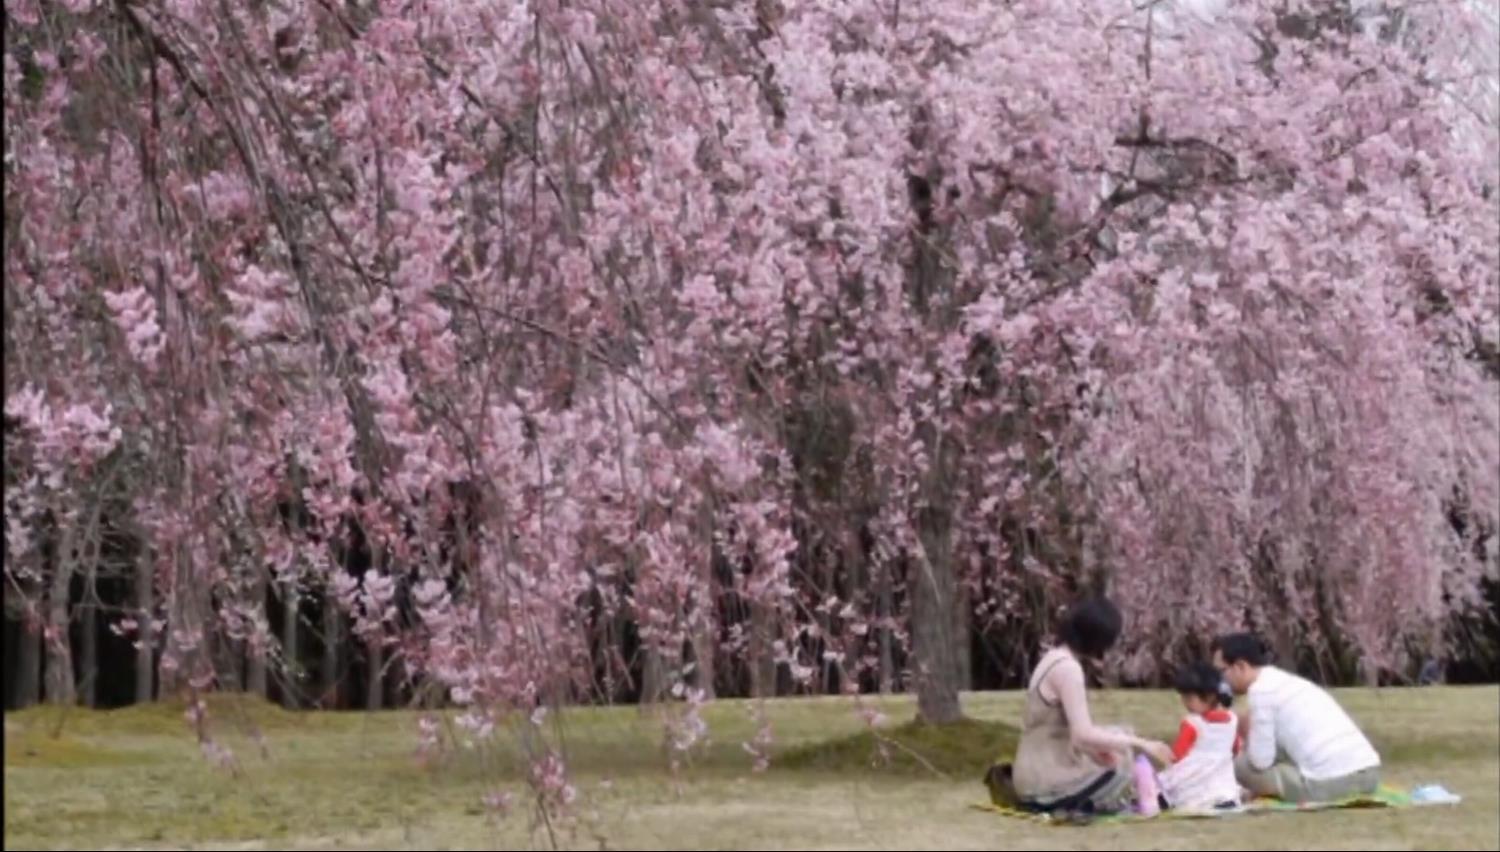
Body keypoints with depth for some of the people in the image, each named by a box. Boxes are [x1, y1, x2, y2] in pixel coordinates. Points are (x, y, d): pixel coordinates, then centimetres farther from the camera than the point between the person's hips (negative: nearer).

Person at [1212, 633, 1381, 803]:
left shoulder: (1261, 689, -3)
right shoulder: (1288, 682, 23)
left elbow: (1261, 760, -3)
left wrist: (1248, 737, 14)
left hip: (1329, 783, -8)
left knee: (1241, 763, 5)